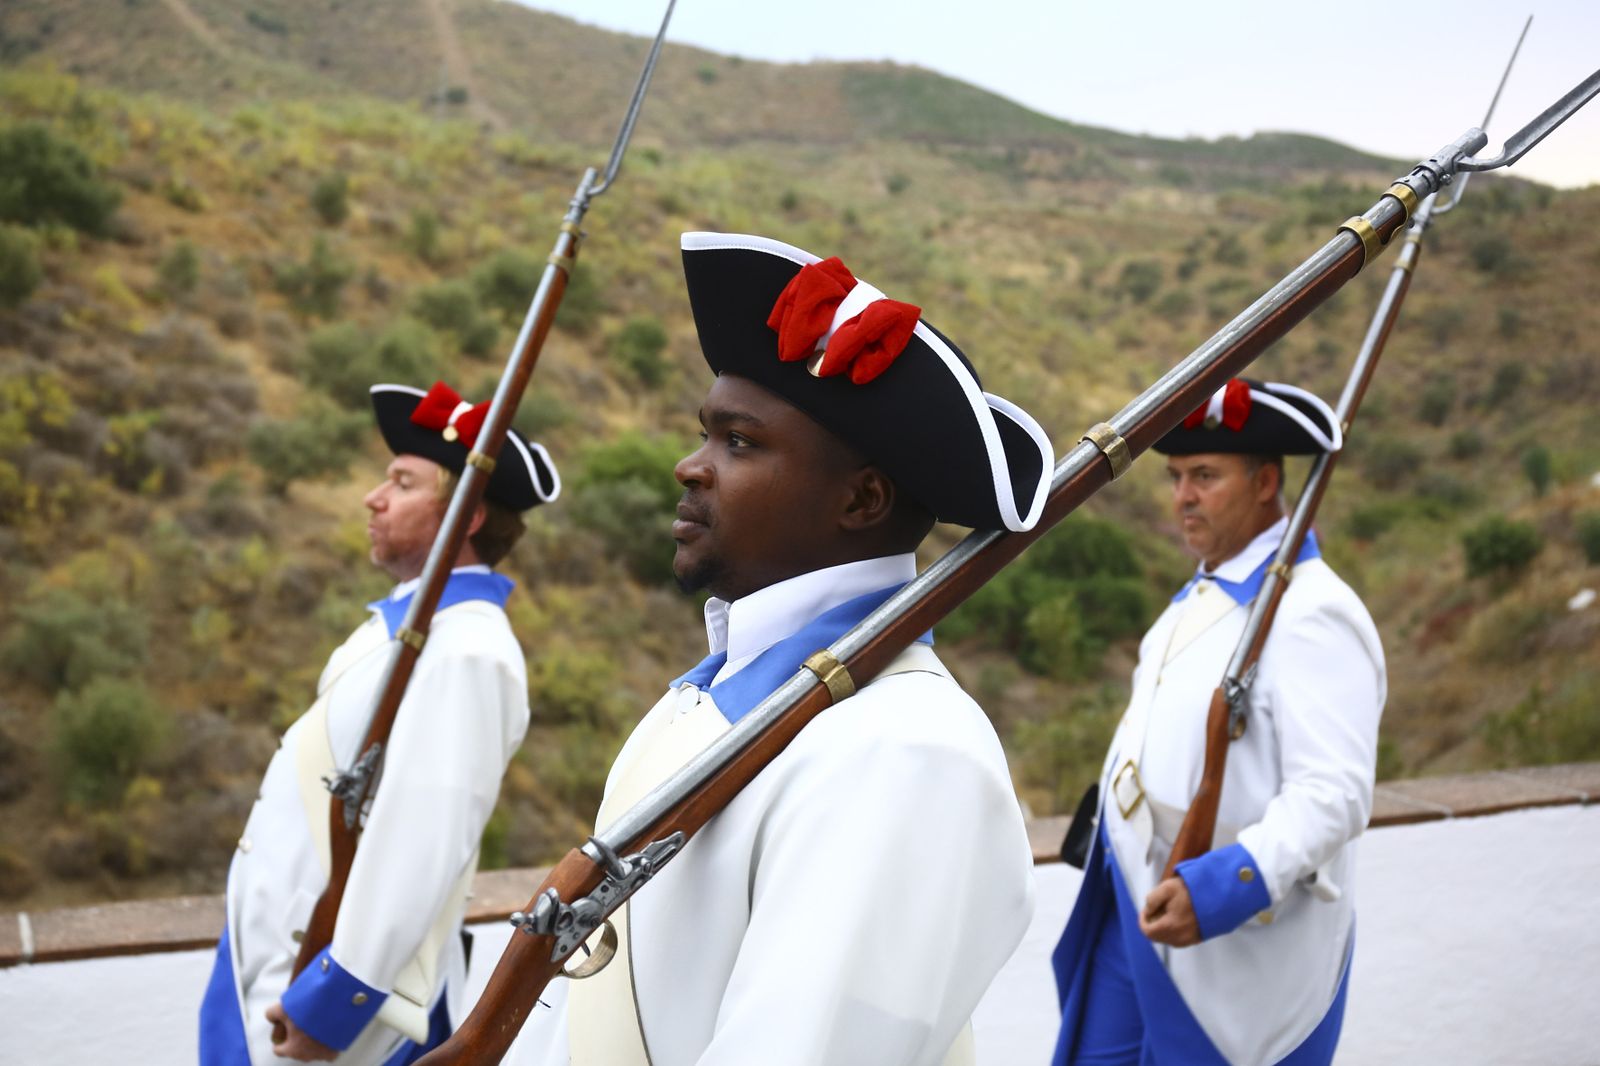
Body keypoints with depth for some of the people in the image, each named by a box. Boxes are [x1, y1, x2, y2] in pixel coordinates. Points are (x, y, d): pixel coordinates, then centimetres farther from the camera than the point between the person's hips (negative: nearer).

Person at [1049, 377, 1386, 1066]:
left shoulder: (1311, 614, -19)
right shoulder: (1204, 594, 10)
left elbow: (1335, 794, -26)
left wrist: (1223, 887, -36)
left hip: (1236, 939, -8)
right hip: (1134, 908, 8)